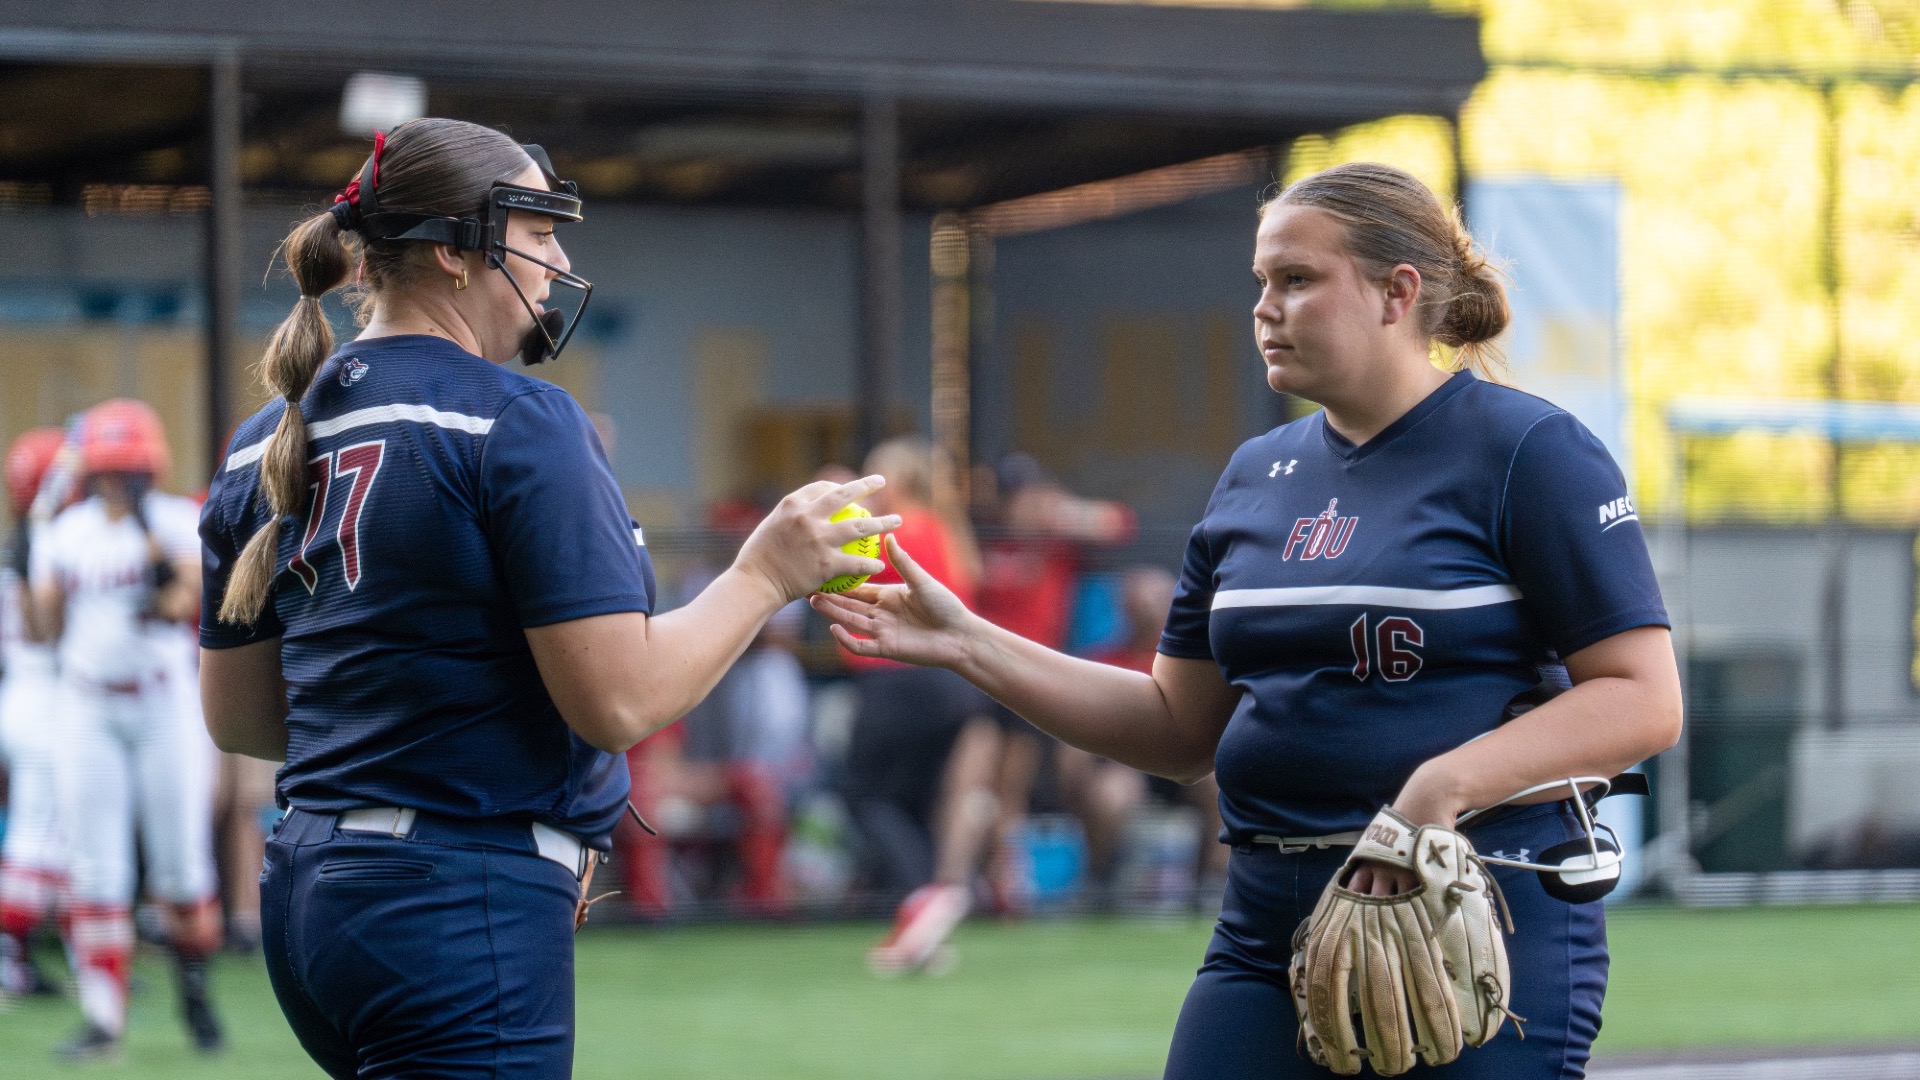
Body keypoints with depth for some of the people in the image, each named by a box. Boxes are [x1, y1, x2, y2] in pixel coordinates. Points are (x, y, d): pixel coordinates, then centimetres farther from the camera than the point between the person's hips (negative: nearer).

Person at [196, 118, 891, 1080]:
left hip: (306, 894, 8)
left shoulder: (266, 442, 11)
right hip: (463, 914, -8)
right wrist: (765, 574, -4)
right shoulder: (520, 421, -12)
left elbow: (234, 718, 17)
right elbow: (619, 701, -17)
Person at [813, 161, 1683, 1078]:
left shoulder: (1527, 451, -5)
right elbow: (1181, 729, 17)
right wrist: (966, 643, 9)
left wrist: (1449, 783, -24)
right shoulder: (1256, 475, 15)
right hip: (1267, 934, 5)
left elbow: (1644, 700, -11)